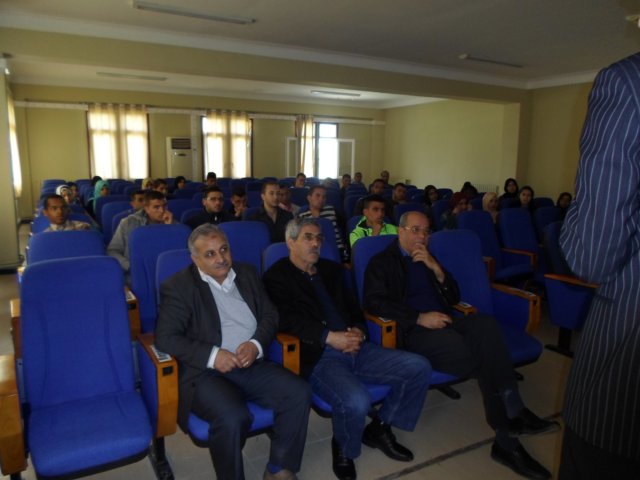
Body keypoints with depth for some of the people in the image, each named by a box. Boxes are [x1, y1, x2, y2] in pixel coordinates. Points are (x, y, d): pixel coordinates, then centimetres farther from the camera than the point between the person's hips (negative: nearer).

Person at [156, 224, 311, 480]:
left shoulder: (247, 274, 12)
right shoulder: (178, 286, -2)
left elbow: (270, 315, 12)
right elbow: (165, 337, -9)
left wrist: (256, 344, -9)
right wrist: (212, 355, -20)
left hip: (251, 365, 5)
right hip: (205, 372, -4)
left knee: (299, 392, -16)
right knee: (233, 417, -31)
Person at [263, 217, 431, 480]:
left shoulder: (331, 269, 21)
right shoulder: (276, 276, 1)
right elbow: (288, 320, -12)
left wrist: (358, 331, -3)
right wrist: (329, 337, -21)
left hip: (353, 348, 7)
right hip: (317, 357, -6)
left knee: (419, 368, -6)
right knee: (356, 401, -33)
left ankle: (379, 428, 15)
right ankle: (344, 448, 4)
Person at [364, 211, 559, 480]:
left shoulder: (428, 259, 22)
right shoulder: (382, 262, 5)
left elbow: (454, 298, 17)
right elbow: (373, 302, -10)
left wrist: (436, 268, -2)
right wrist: (420, 318, -18)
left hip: (443, 324, 5)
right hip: (415, 332, -5)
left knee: (486, 325, -27)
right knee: (482, 357, -26)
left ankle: (513, 412, -26)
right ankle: (507, 439, -14)